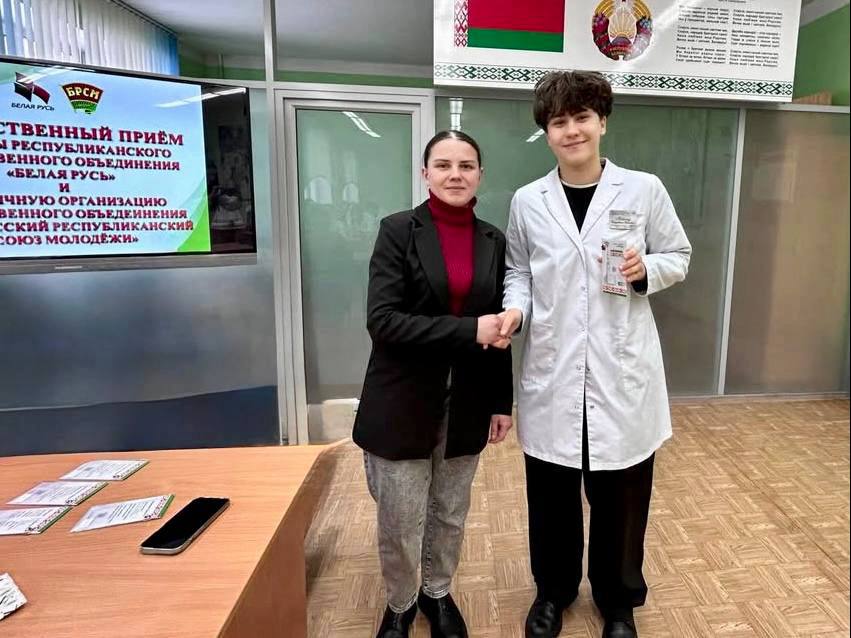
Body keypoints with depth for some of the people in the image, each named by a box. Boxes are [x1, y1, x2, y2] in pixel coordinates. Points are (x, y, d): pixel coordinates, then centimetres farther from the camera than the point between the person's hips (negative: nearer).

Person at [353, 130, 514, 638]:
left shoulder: (494, 241, 4)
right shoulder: (398, 231, -8)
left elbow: (498, 332, 9)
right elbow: (382, 321, -18)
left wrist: (503, 401, 8)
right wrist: (467, 330, -22)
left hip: (467, 404, 4)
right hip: (403, 403, -3)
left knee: (451, 514, 18)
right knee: (400, 521, 9)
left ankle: (438, 594, 44)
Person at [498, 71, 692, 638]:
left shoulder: (645, 190, -1)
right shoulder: (528, 202, 3)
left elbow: (679, 257, 7)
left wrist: (646, 270, -14)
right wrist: (515, 309, -10)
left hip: (623, 372, -1)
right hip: (552, 373, 1)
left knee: (621, 499, 14)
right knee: (552, 499, 15)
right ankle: (553, 590, 42)